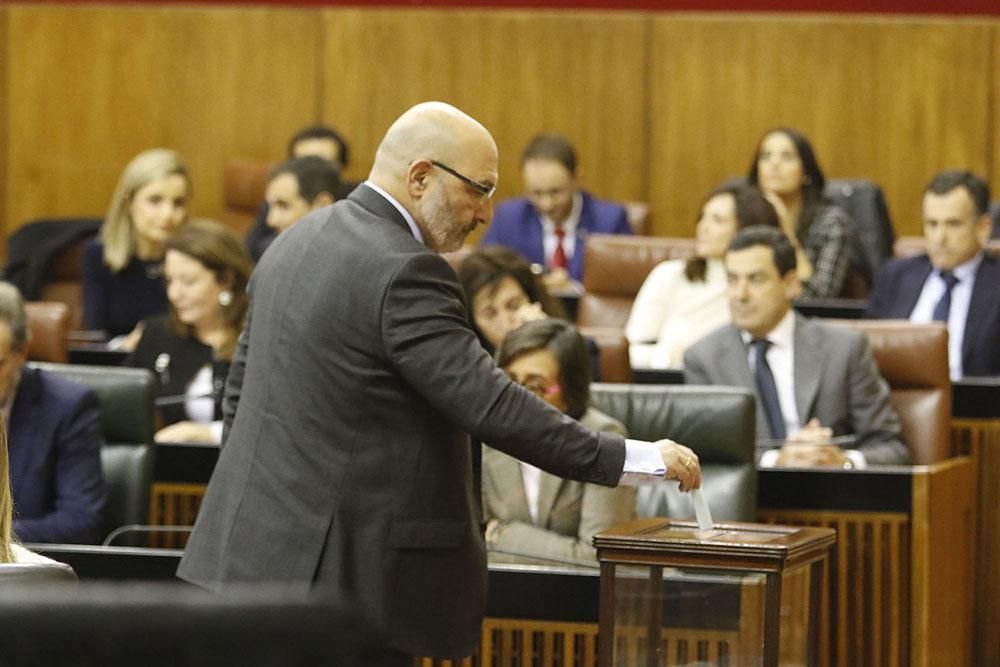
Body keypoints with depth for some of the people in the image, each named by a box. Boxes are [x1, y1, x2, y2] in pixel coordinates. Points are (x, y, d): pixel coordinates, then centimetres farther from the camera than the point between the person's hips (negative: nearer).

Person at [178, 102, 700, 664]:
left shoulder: (298, 241, 11)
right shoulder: (404, 272, -18)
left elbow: (240, 390, 18)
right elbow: (491, 405, -22)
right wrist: (634, 459, -18)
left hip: (260, 545, 10)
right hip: (350, 569, -10)